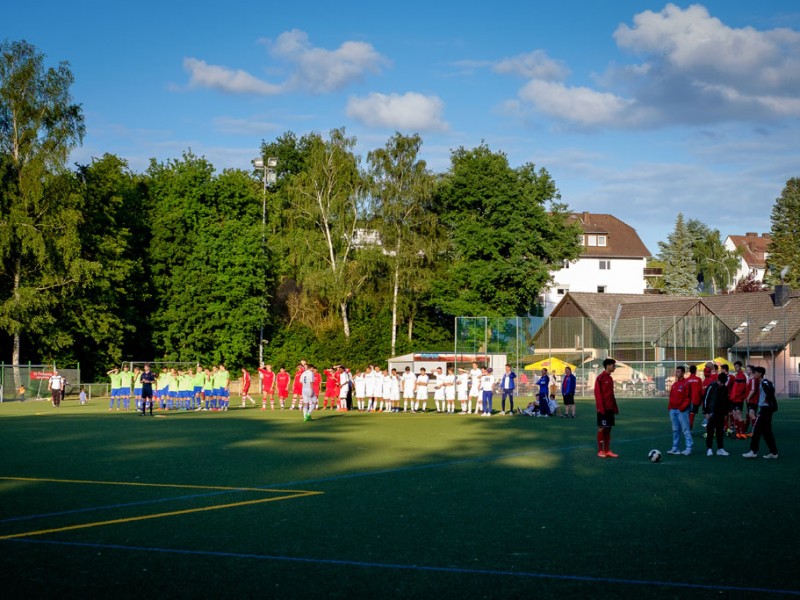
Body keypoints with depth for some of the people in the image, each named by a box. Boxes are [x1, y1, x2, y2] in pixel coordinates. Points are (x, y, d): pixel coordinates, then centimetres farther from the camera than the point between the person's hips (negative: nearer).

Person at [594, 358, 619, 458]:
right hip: (603, 408, -8)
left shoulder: (610, 378, 14)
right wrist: (601, 408, -19)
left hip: (610, 408, 8)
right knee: (602, 428, -4)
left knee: (608, 428, 8)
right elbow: (597, 393, -14)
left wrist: (615, 407, 14)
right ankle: (600, 451, 1)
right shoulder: (600, 378, -10)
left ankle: (607, 450, 12)